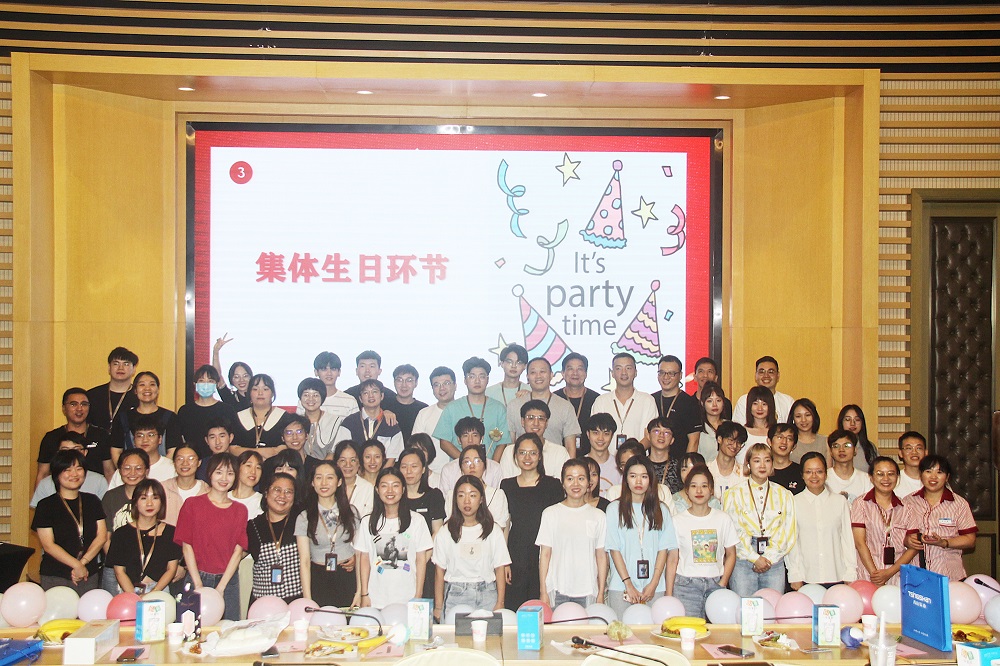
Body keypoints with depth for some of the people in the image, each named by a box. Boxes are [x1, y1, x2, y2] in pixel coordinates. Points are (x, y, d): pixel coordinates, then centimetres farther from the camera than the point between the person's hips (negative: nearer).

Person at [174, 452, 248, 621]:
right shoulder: (192, 504, 3)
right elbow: (187, 546, -2)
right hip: (197, 577, -2)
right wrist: (199, 585, -9)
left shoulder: (240, 510, 8)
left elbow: (238, 551, 1)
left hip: (228, 581, 2)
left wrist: (221, 587, -9)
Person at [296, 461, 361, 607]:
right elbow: (304, 561, -3)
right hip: (318, 581, -1)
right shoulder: (304, 518, 0)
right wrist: (307, 600, -10)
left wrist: (360, 592, -1)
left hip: (348, 579, 1)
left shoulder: (351, 512, 5)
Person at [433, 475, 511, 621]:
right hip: (455, 597, 0)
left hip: (486, 595, 0)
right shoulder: (444, 534, 6)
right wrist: (438, 607, 1)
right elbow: (440, 572, 6)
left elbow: (500, 569, 5)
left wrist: (500, 604, -2)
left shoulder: (493, 531, 7)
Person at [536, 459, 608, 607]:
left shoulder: (598, 516, 6)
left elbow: (601, 556, 7)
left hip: (588, 592, 1)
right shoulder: (550, 513, 3)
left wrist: (601, 594, 4)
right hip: (557, 591, -1)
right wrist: (543, 592, -1)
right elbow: (545, 554, 3)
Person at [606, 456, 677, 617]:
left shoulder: (661, 510, 9)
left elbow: (663, 549, 5)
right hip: (621, 586, -1)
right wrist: (628, 584, -8)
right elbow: (614, 549, -1)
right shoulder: (615, 509, 3)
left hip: (653, 587, 1)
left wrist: (653, 584, -5)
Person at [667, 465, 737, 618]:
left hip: (715, 584, 2)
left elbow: (731, 554, 11)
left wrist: (722, 585, -1)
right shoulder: (678, 521, 2)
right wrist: (668, 596, -3)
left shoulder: (723, 518, 7)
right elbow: (672, 560, 2)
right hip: (686, 585, -1)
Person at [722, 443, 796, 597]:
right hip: (743, 562, -2)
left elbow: (788, 532, 6)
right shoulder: (734, 493, 5)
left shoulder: (784, 495, 13)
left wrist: (770, 558, -6)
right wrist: (755, 558, -9)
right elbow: (733, 531, -2)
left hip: (774, 562, 2)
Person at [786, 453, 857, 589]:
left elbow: (848, 538, 8)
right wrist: (795, 577, 1)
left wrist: (850, 575, 4)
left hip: (836, 577, 1)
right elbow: (792, 541, 5)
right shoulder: (795, 503, 4)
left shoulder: (840, 501, 7)